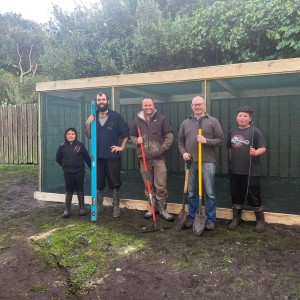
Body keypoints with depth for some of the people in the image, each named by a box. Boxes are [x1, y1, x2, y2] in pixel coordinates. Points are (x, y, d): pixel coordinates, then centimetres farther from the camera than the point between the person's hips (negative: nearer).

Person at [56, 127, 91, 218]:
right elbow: (58, 159, 12)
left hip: (79, 171, -1)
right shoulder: (62, 146, -1)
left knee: (80, 189, 9)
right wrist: (65, 166, 9)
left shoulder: (80, 145, -4)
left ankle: (82, 208, 18)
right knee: (69, 190, 8)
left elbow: (87, 158, 0)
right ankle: (67, 209, 14)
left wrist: (92, 167, 2)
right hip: (68, 173, 1)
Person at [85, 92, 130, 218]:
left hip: (112, 156, -3)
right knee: (98, 183, 13)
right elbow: (89, 136, 9)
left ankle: (116, 207, 16)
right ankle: (99, 205, 28)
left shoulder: (116, 116, -3)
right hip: (97, 156, 3)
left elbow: (126, 133, 1)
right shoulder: (93, 117, 8)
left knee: (114, 183, 4)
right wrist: (87, 125, -8)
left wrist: (122, 147, -5)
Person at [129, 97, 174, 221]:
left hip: (158, 158, -3)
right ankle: (152, 207, 24)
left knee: (161, 186, -4)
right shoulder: (137, 120, 8)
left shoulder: (161, 118, 1)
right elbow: (132, 135, 18)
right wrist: (136, 140, -4)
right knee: (148, 186, 10)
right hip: (144, 158, 3)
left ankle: (163, 209, 9)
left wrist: (162, 149, -8)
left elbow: (169, 136, 1)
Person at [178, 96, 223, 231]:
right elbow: (180, 141, 16)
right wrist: (183, 152, -1)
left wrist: (206, 141, -15)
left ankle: (211, 220, 13)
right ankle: (192, 217, 24)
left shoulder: (213, 121, 2)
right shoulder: (185, 123, 12)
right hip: (191, 162, 3)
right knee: (192, 193, 11)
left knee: (210, 193, 1)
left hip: (207, 162, -3)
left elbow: (220, 140, -1)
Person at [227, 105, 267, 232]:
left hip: (251, 171, -5)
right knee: (236, 194, 12)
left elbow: (263, 148, -10)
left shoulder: (255, 131, -6)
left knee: (253, 196, 2)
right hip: (235, 170, 5)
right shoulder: (232, 131, 10)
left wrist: (256, 152, -30)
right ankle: (236, 218, 27)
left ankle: (261, 220, 17)